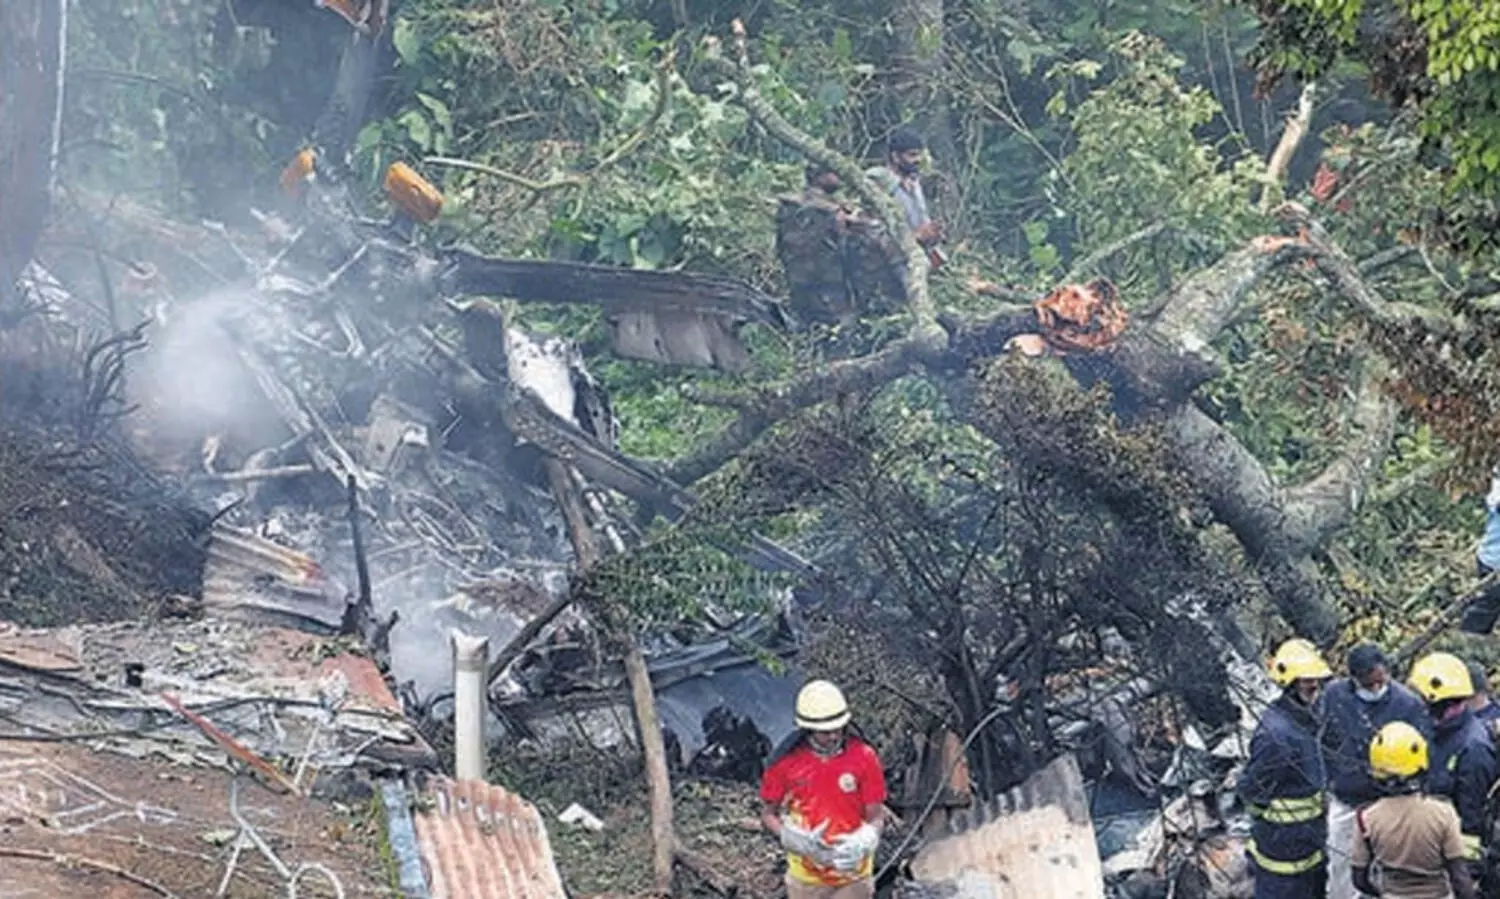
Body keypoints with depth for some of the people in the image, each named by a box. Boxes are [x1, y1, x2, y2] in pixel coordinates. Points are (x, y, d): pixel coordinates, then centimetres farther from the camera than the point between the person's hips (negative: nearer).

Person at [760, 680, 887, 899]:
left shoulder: (864, 758, -14)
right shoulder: (786, 760, -13)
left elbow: (875, 816, -8)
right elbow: (768, 813, -3)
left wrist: (861, 844, -29)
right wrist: (794, 838, -22)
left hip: (853, 873, -1)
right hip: (806, 875, 1)